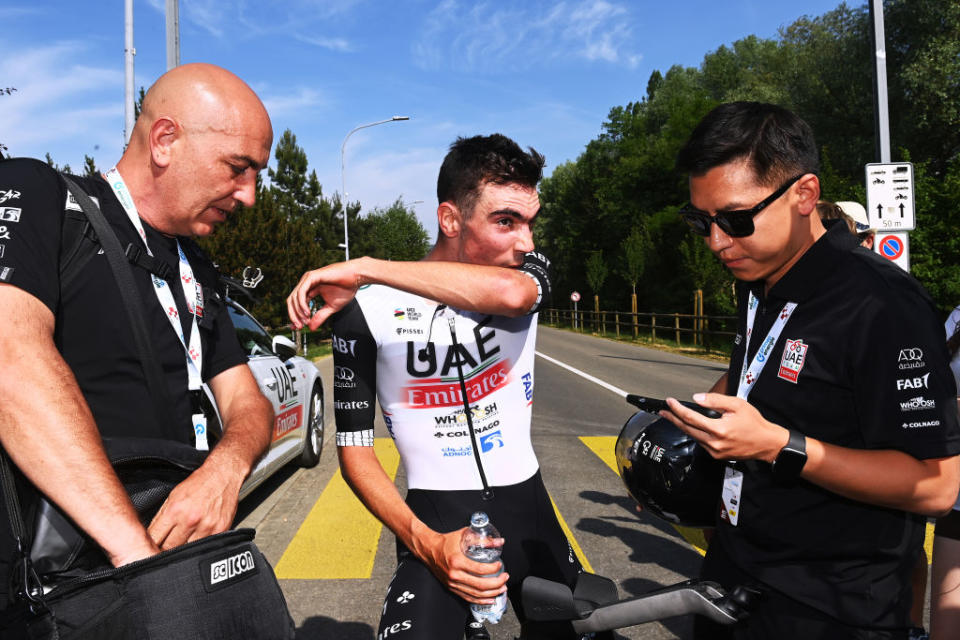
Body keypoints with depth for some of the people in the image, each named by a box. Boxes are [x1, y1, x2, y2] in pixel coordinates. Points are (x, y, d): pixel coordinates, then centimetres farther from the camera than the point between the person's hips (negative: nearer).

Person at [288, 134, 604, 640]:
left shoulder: (529, 273, -6)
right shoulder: (368, 311, -12)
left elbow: (511, 293, -33)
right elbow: (354, 449, -6)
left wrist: (365, 269, -32)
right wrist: (424, 542, -18)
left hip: (527, 508, 3)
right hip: (436, 521, -2)